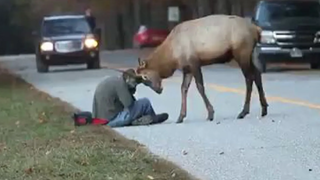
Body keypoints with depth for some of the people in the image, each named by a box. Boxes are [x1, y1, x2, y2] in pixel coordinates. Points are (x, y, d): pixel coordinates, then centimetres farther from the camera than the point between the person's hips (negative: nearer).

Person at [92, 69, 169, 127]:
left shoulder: (111, 81, 14)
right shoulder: (120, 83, -15)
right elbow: (129, 103, -17)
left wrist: (131, 89, 4)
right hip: (112, 120, -10)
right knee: (145, 102, 0)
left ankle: (135, 120, 13)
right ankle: (154, 119, 25)